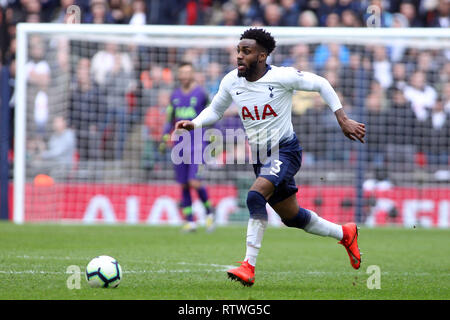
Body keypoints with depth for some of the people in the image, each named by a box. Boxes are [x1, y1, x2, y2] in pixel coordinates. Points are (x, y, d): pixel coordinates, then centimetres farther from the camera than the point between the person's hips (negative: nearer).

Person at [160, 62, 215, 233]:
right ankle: (190, 222, 11)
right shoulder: (175, 95, 11)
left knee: (194, 183, -15)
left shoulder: (201, 94, -2)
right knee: (184, 185, 4)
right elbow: (170, 119, 19)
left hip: (197, 144, -5)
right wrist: (165, 138, 9)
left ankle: (209, 212, 7)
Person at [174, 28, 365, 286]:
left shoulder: (282, 77, -17)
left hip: (286, 151, -7)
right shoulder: (231, 82, -2)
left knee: (256, 196, -30)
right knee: (291, 217, 15)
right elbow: (215, 110, 14)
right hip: (261, 157, 7)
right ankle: (344, 233, 40)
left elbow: (321, 84, -5)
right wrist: (194, 124, -6)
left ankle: (249, 266, -30)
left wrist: (343, 120, -8)